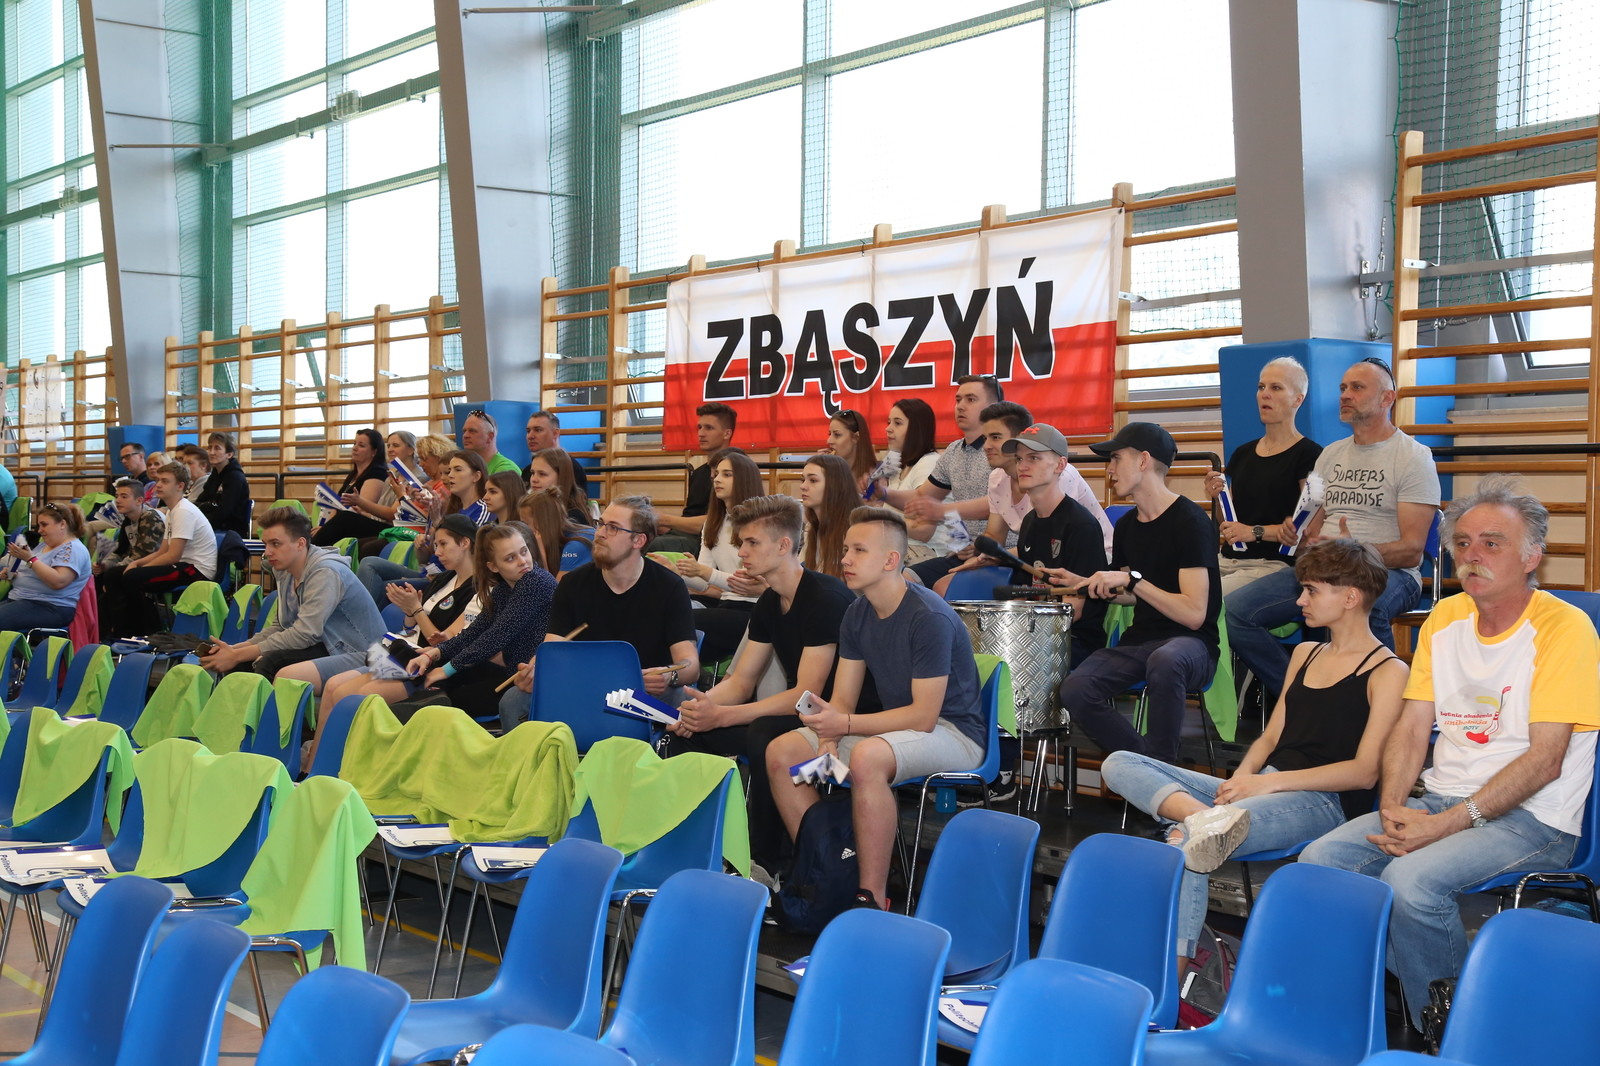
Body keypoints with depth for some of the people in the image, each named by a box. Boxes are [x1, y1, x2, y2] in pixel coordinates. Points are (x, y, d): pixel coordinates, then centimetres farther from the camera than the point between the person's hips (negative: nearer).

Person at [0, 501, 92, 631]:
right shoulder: (44, 545, 21)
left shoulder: (73, 548, -8)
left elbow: (58, 581, -21)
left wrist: (30, 559, -20)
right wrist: (11, 574, 5)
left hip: (49, 608, -9)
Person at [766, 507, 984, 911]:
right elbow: (842, 699, 4)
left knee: (867, 757, -38)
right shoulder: (857, 615, 4)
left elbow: (923, 716, -23)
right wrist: (827, 746, -16)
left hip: (954, 733, -8)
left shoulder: (930, 618, -21)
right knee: (781, 752, -4)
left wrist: (845, 724, -27)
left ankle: (873, 897, -29)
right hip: (895, 725, 8)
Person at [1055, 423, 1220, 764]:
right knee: (1074, 690, -22)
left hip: (1190, 643, -6)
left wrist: (1132, 580, -19)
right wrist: (1089, 585, 13)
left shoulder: (1189, 521, -10)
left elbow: (1193, 614, -18)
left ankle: (1161, 764, -23)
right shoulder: (1126, 526, 12)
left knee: (1164, 660, -43)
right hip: (1140, 638, 7)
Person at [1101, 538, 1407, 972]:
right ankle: (1202, 816, -34)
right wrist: (1242, 777, -2)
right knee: (1119, 765, -8)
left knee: (1187, 841, -35)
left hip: (1322, 802, -8)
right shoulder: (1305, 653, 22)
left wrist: (1268, 782, -15)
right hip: (1264, 788, 9)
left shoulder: (1388, 672, -2)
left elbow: (1365, 771, -10)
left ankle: (1174, 969, -30)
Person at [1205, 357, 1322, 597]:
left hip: (1275, 563, -6)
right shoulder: (1242, 454, 20)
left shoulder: (1309, 454, -2)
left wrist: (1255, 532, -17)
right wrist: (1218, 498, 5)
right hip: (1230, 559, 7)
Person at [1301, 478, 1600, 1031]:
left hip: (1531, 819, -7)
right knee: (1320, 859, -13)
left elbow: (1544, 759, -16)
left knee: (1410, 878, -31)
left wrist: (1448, 824, -21)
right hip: (1441, 801, 7)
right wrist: (1392, 808, -9)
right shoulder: (1445, 618, 12)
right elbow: (1412, 728, 10)